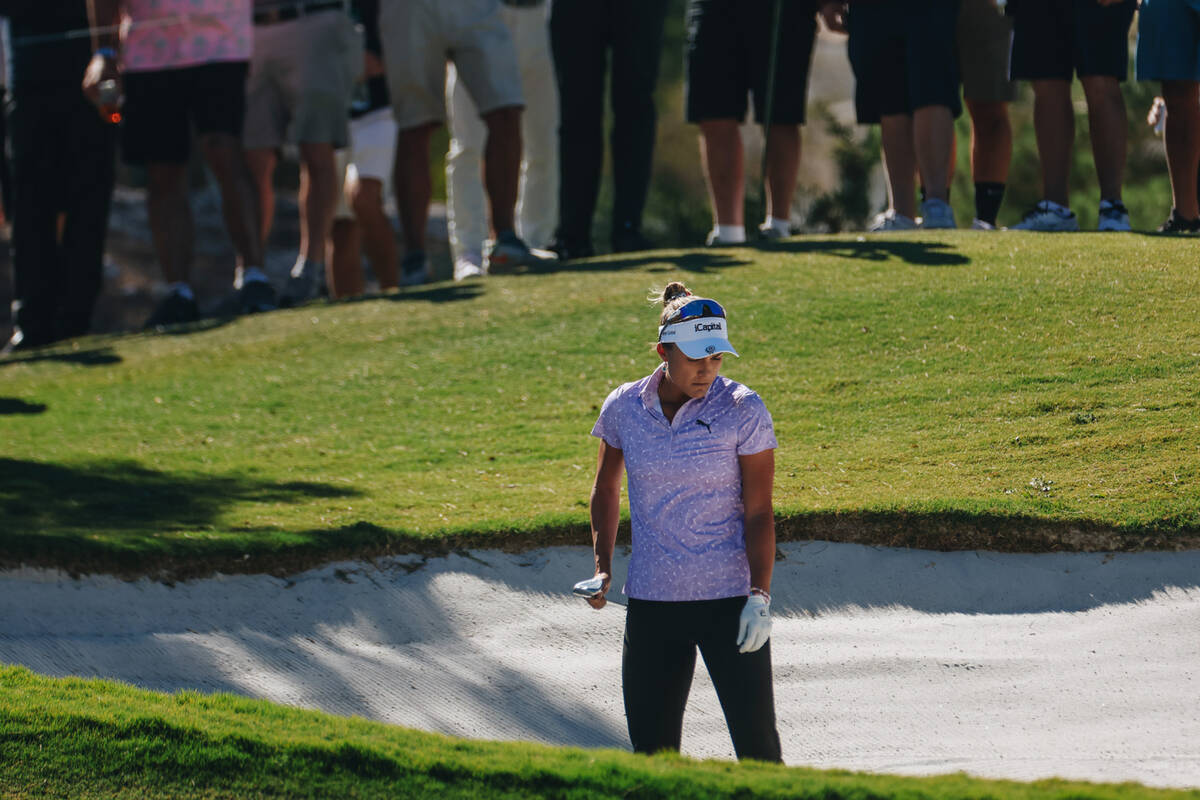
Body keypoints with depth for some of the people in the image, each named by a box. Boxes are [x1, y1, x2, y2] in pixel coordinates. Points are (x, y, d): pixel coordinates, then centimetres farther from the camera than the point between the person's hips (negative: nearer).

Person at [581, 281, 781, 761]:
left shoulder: (743, 410, -7)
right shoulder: (624, 408, 1)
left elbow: (759, 513, -6)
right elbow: (606, 488, 18)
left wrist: (759, 597, -15)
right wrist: (603, 569, 8)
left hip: (730, 597, -3)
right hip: (652, 601, 3)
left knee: (756, 740, -7)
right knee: (651, 748, 2)